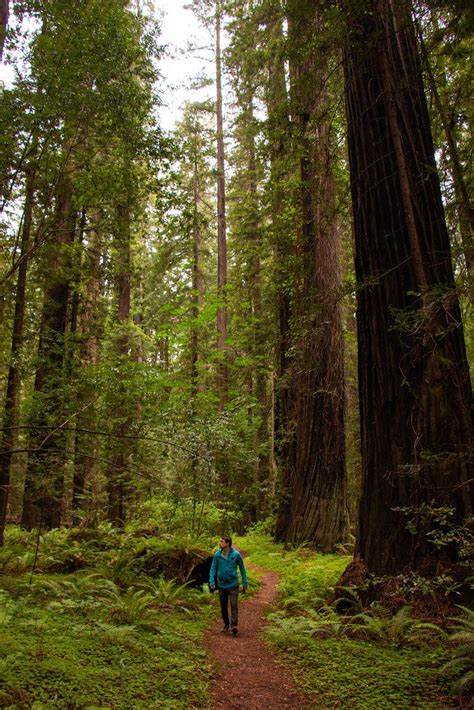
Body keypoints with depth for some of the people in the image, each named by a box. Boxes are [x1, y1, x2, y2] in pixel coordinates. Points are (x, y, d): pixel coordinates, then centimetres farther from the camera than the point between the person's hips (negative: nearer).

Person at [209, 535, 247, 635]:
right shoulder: (217, 555, -5)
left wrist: (244, 583, 3)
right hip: (221, 585, 2)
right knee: (223, 607, 13)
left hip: (233, 585, -2)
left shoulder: (236, 554, -9)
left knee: (234, 605, -12)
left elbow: (242, 568, 1)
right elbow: (213, 569, 1)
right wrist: (211, 582, -9)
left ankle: (234, 625, -13)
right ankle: (226, 625, 28)